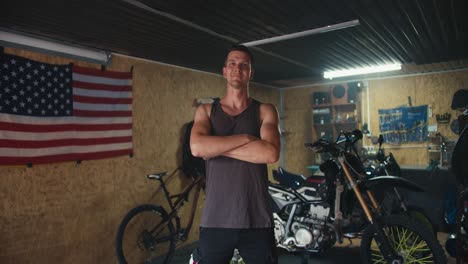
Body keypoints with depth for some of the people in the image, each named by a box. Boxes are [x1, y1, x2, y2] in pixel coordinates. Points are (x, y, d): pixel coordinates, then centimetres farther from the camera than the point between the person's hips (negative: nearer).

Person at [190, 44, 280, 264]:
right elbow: (197, 147, -13)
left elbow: (271, 153, -14)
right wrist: (245, 138, -12)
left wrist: (217, 147, -12)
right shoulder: (206, 111, 6)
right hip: (215, 220, 1)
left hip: (257, 221, 0)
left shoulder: (265, 111, 4)